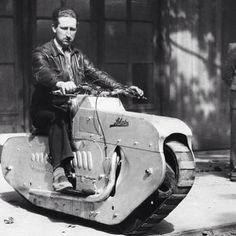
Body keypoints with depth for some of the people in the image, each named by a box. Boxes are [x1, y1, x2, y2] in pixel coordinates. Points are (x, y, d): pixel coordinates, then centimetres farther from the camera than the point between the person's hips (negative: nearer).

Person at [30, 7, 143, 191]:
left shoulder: (78, 56, 20)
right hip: (46, 110, -5)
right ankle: (59, 171, -51)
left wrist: (123, 88, -9)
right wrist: (60, 83, -47)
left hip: (73, 110, 5)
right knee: (58, 120, -38)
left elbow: (96, 74, 8)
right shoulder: (41, 53, -2)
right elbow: (42, 73, -24)